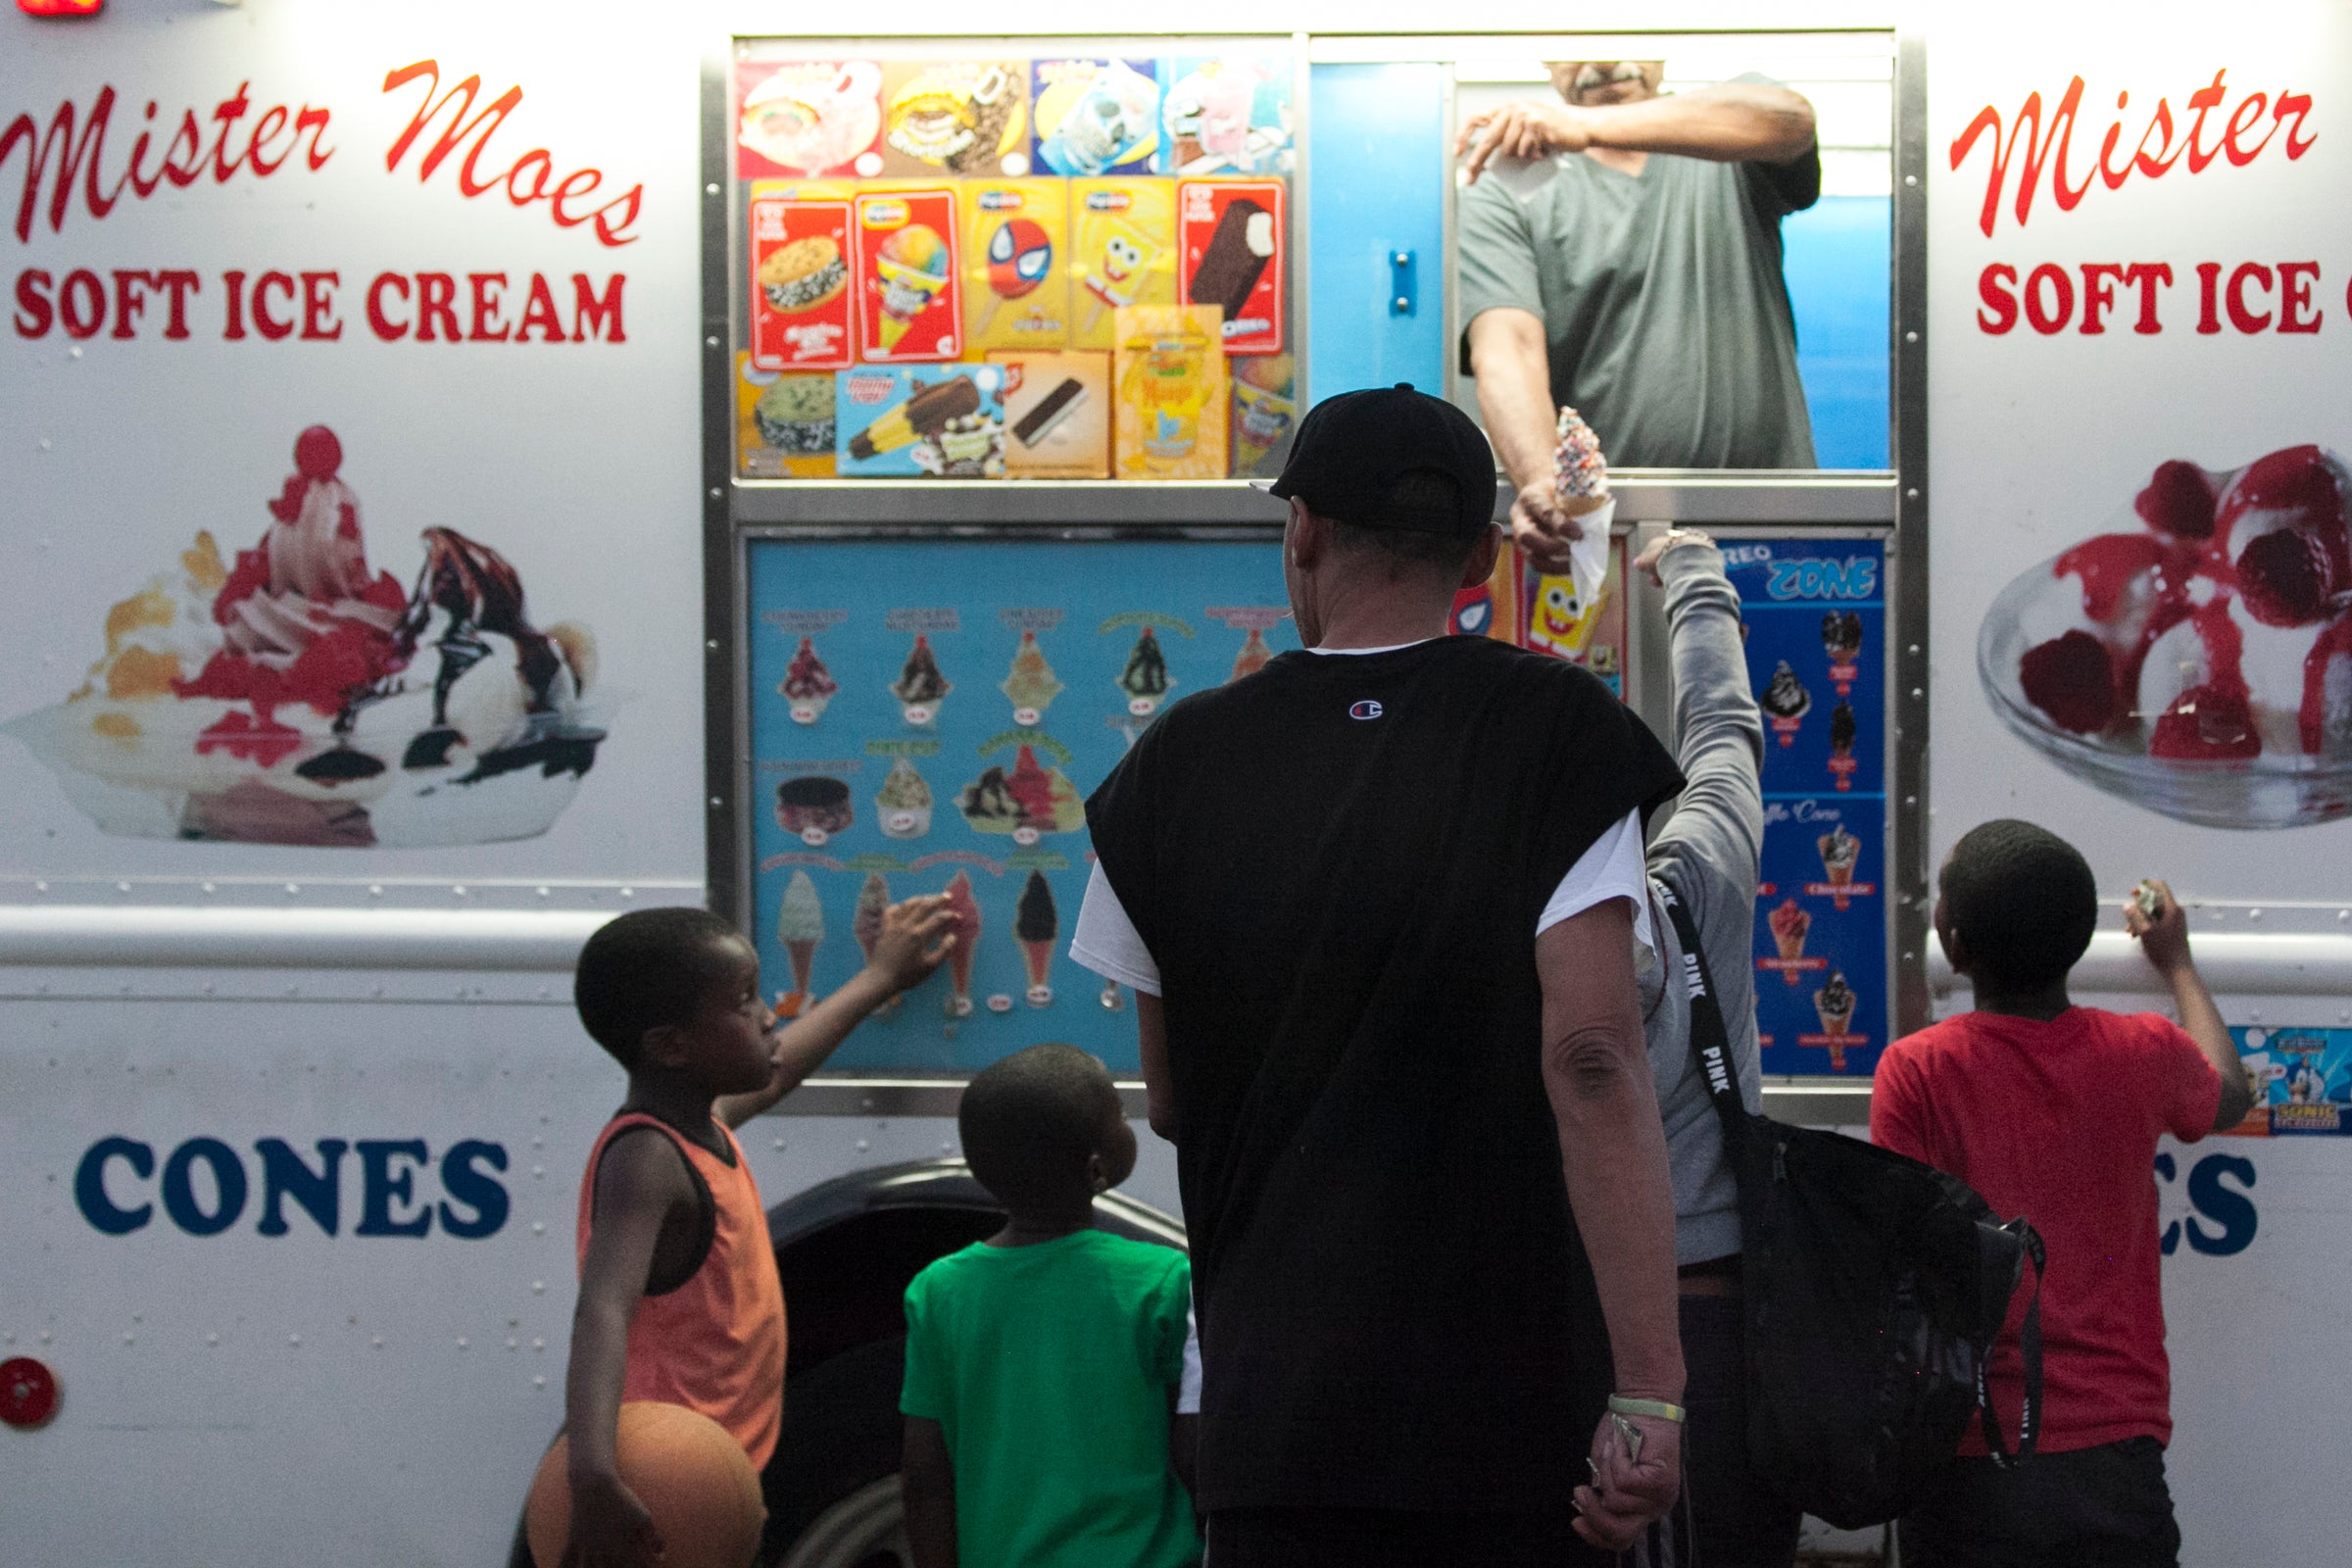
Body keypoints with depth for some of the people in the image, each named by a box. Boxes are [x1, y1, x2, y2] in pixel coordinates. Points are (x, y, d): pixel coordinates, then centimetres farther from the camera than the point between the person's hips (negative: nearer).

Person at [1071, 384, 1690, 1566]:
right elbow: (1594, 1059, -15)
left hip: (1275, 1406, 2)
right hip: (1518, 1416, -2)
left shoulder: (1178, 765, 5)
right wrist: (1648, 1391, -17)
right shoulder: (1555, 732, -4)